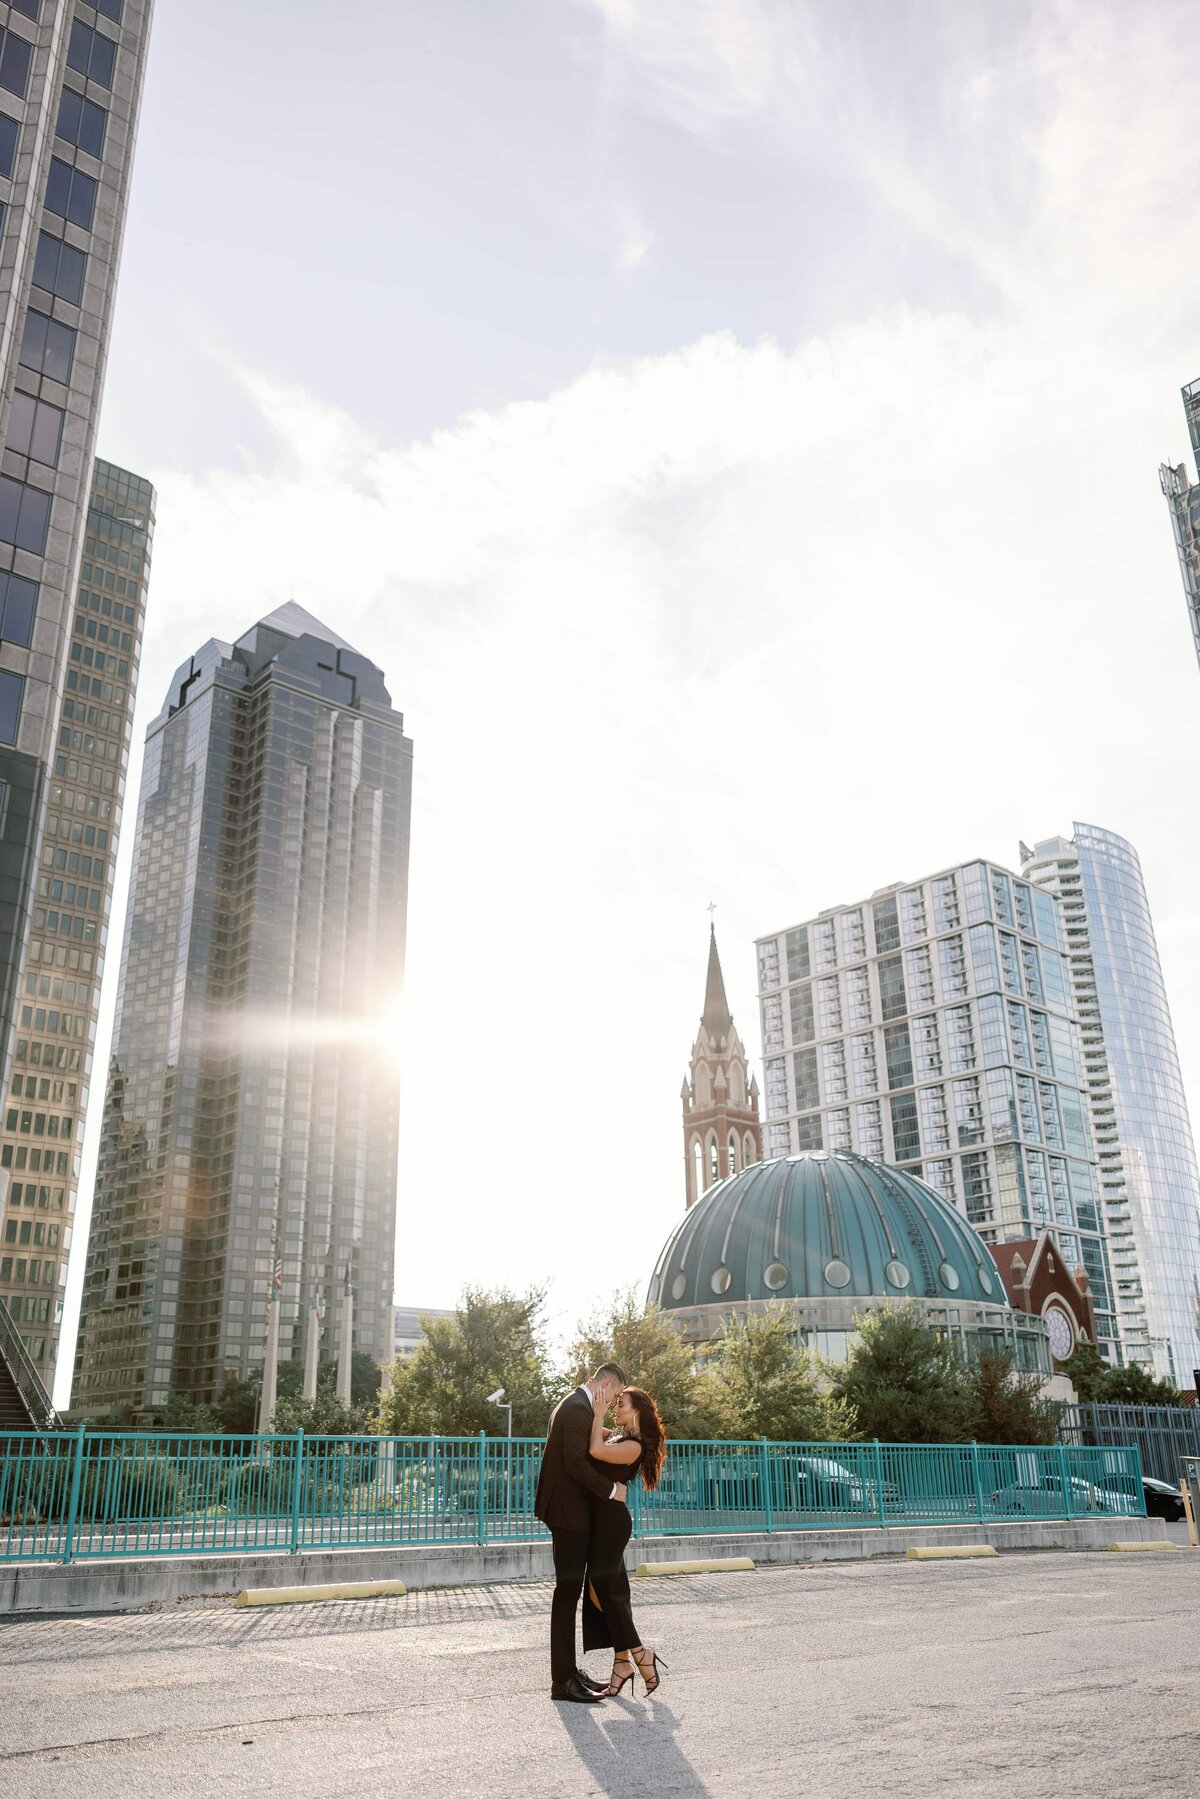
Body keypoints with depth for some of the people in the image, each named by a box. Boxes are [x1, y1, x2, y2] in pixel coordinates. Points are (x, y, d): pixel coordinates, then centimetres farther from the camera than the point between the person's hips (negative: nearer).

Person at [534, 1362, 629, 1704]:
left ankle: (569, 1669, 22)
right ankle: (562, 1681, 0)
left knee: (570, 1592, 14)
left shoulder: (574, 1404, 16)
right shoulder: (578, 1408, -17)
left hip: (571, 1511, 11)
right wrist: (611, 1489, -16)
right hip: (569, 1512, -11)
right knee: (567, 1592, -5)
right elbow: (576, 1463, -24)